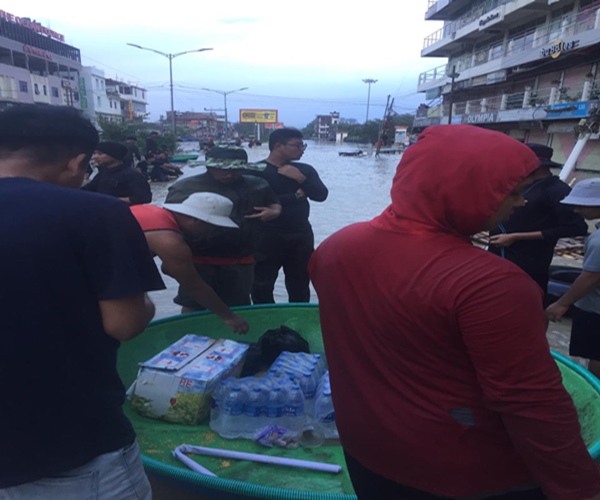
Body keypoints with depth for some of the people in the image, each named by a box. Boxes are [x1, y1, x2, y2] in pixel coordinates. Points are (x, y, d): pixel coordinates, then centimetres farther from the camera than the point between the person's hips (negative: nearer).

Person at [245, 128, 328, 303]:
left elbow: (321, 195, 0)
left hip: (301, 235, 5)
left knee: (300, 284, 16)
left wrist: (301, 179, -16)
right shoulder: (255, 171, -11)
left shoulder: (305, 170, 8)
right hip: (267, 236, -4)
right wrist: (297, 195, -13)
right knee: (262, 285, 6)